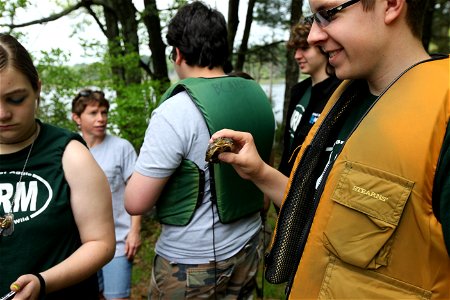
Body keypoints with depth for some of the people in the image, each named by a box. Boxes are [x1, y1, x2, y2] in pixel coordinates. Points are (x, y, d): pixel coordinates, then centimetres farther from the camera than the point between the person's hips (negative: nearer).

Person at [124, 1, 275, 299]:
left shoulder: (176, 111, -24)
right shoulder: (258, 95, -2)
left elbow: (135, 202, -21)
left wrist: (150, 166, -2)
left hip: (192, 262, -6)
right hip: (248, 248, 6)